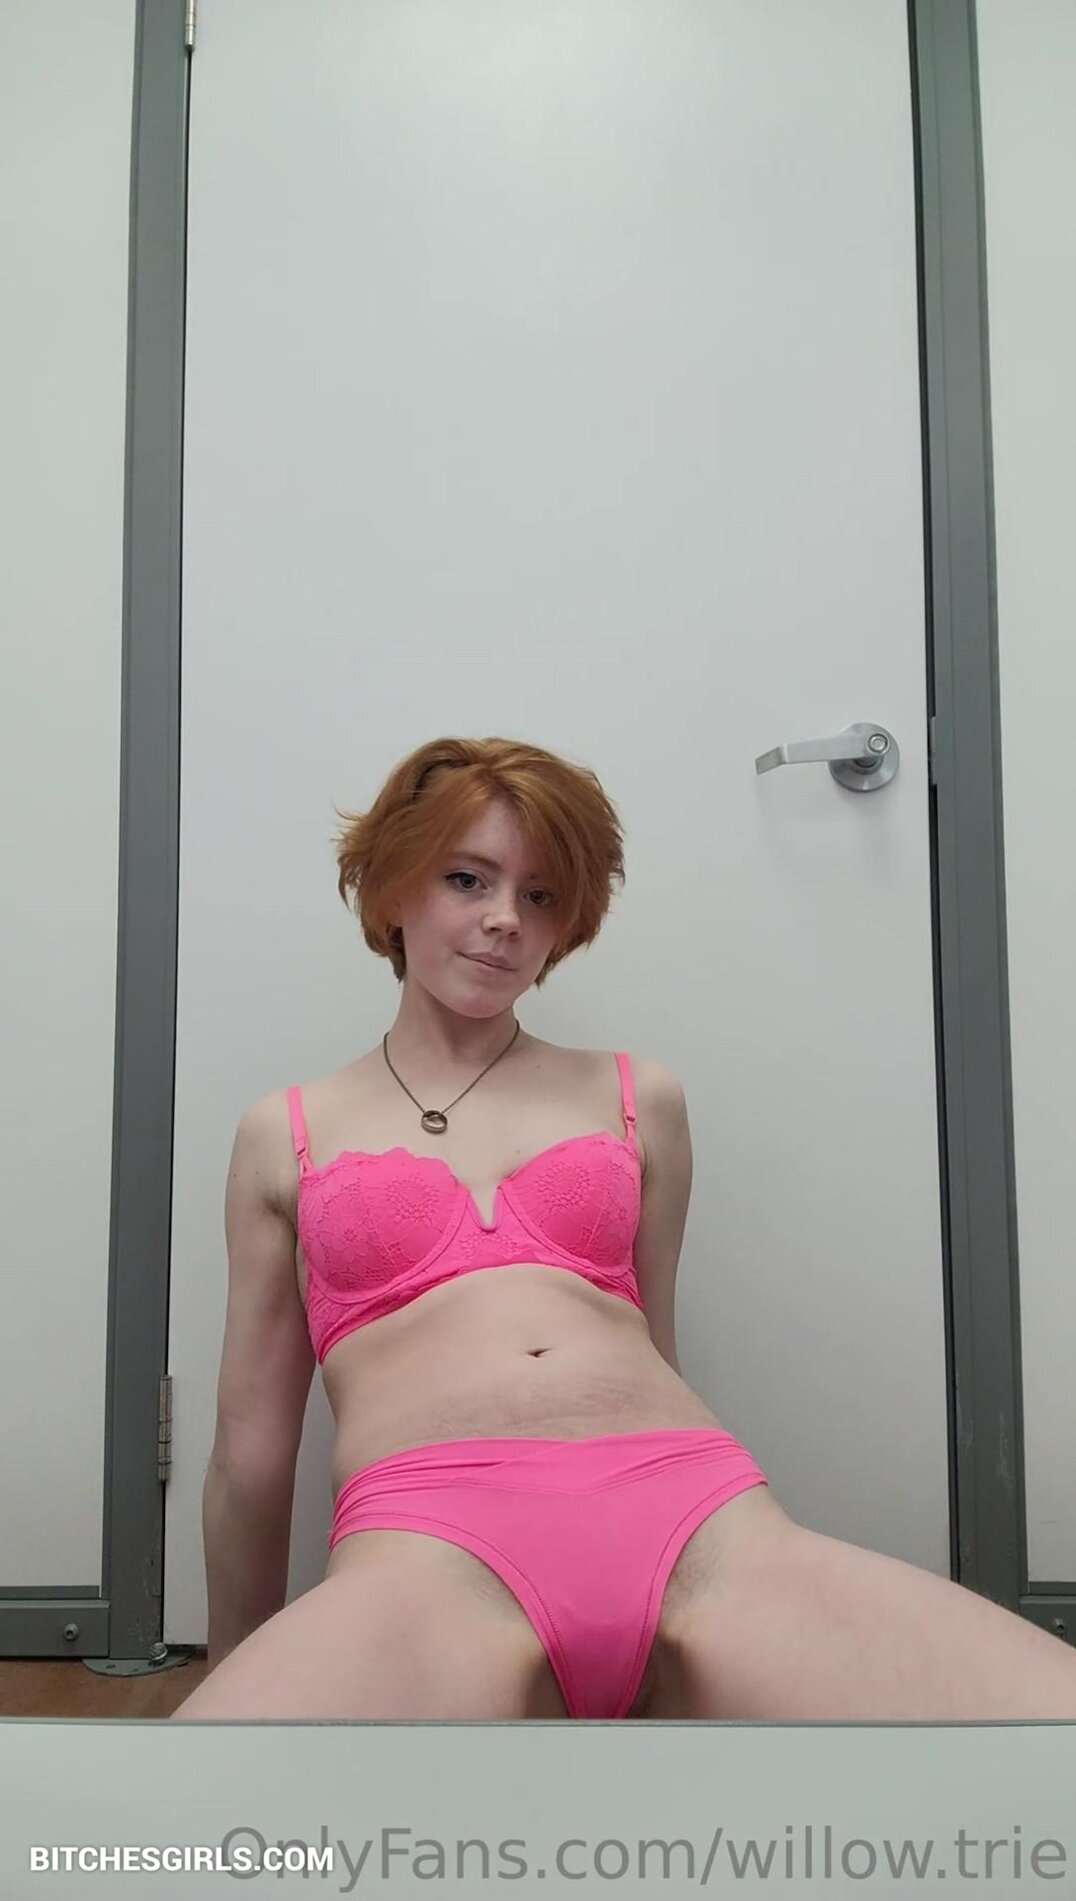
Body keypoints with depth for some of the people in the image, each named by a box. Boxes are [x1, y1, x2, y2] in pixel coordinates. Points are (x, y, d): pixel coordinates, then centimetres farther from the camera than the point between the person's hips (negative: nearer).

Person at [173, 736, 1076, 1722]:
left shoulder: (639, 1098, 19)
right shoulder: (285, 1133, 17)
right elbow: (251, 1449, 20)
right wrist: (240, 1671, 26)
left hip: (708, 1527, 2)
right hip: (434, 1550, -1)